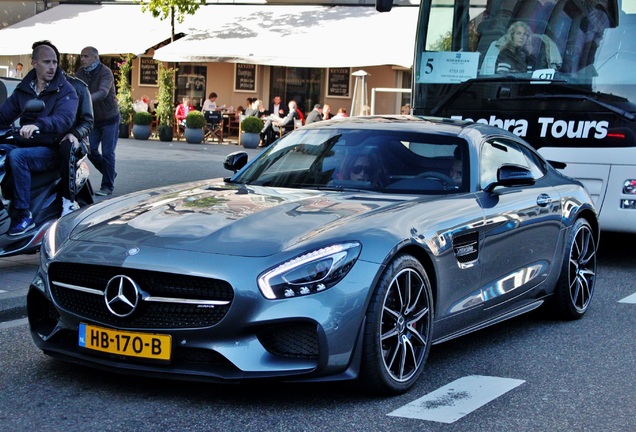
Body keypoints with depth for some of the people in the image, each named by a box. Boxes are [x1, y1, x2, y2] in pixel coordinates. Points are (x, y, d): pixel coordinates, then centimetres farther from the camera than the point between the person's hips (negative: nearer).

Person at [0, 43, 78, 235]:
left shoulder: (65, 90, -3)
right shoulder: (23, 89, 14)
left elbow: (65, 118, -22)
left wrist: (38, 125, -40)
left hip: (51, 149, -5)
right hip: (26, 145, 5)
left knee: (17, 156, -32)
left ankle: (23, 215, -29)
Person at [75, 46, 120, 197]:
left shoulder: (105, 72, -19)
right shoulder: (80, 73, 0)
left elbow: (103, 92, -36)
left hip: (110, 118, -6)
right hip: (93, 119, 6)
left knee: (107, 153, -6)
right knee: (90, 150, 3)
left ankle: (107, 186, 3)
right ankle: (110, 173, 25)